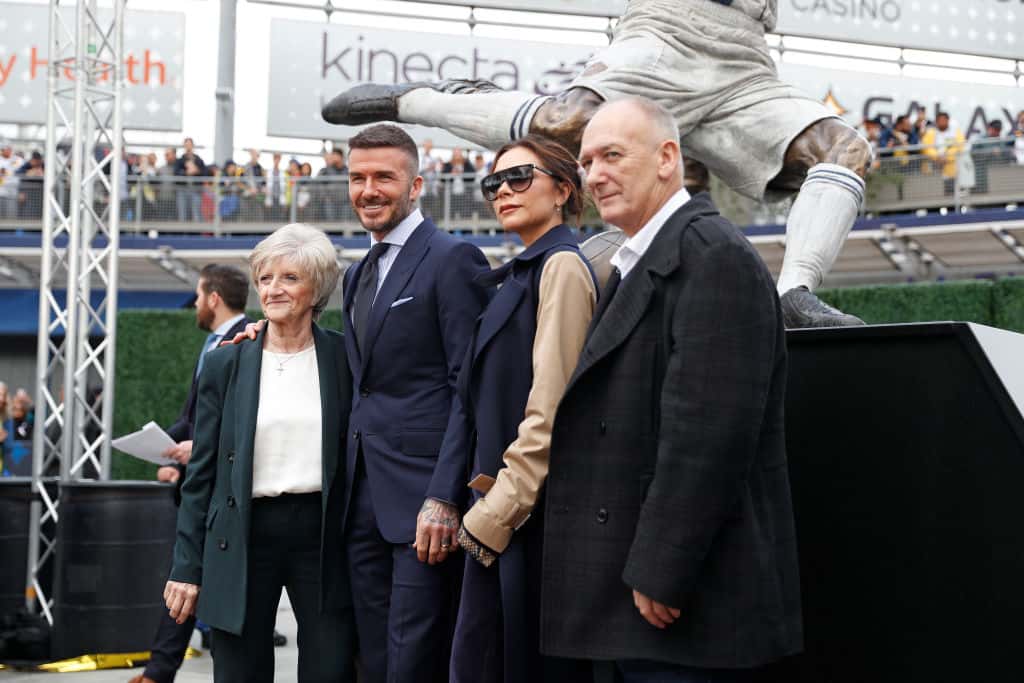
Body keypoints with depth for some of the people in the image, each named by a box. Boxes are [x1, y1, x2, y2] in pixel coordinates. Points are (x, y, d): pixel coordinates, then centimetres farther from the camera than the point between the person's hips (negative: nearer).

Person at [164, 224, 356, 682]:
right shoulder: (225, 363, 5)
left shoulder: (343, 357, 4)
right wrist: (187, 567, 2)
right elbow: (202, 471, 6)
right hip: (244, 538, 0)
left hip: (322, 535, 0)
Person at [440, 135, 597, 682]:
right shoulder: (517, 275, 18)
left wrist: (496, 512, -16)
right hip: (496, 510, 9)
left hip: (531, 511, -9)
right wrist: (485, 507, 12)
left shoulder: (561, 266, -10)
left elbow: (551, 407, -17)